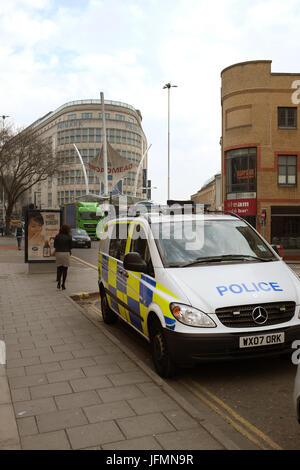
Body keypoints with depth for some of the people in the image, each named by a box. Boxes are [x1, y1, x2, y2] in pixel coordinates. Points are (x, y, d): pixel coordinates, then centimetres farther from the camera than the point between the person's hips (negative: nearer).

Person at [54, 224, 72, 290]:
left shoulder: (57, 236, 2)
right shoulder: (69, 237, -4)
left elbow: (55, 246, 4)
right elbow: (70, 246, 1)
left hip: (58, 253, 2)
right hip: (66, 253, -2)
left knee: (59, 268, 11)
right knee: (65, 269, 6)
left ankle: (58, 282, -5)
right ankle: (63, 284, 7)